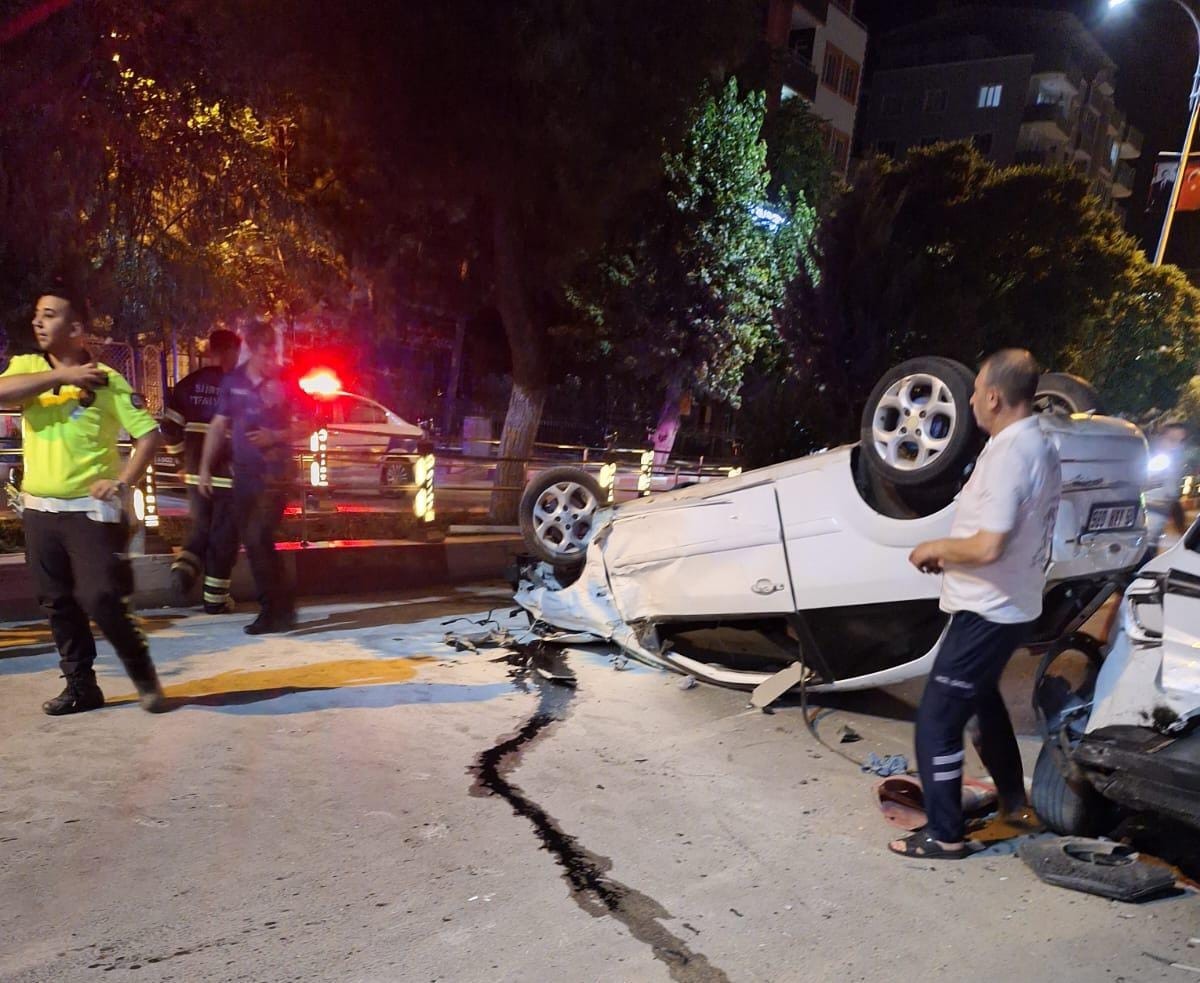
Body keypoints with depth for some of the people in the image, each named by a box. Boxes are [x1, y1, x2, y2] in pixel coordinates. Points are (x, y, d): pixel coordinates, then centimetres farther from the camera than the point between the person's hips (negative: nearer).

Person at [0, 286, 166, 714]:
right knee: (58, 603, 11)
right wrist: (60, 375, -17)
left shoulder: (106, 380, -6)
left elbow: (149, 434, -7)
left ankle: (143, 673, 10)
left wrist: (122, 482, -16)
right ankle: (80, 686, 23)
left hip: (90, 509, -5)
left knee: (100, 598, -11)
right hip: (39, 509, 5)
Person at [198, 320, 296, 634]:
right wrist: (205, 468, 8)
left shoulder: (285, 381, -6)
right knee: (252, 540, 8)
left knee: (258, 538, -12)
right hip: (243, 471, 5)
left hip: (274, 471, -5)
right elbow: (218, 426, 11)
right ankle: (279, 608, 20)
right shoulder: (233, 380, 6)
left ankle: (275, 610, 2)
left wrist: (275, 437, -16)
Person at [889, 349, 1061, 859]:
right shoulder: (1040, 447, 7)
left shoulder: (1008, 453, -25)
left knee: (937, 720, -2)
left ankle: (944, 834, 8)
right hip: (1012, 605, 10)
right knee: (981, 696, 30)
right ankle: (1012, 796, 44)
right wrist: (952, 552, 8)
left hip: (987, 611, -10)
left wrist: (935, 548, -13)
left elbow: (988, 547, -30)